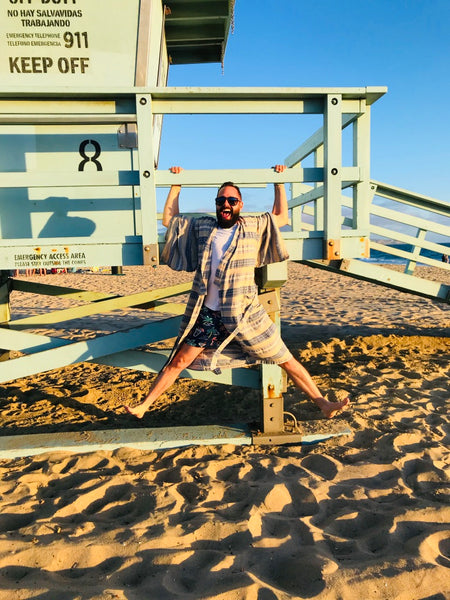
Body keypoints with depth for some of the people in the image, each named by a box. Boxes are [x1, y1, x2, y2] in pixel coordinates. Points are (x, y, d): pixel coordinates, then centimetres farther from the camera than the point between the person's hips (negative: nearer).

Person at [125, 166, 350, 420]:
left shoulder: (253, 227, 7)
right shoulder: (201, 227, 9)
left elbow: (282, 216, 20)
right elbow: (169, 219, 20)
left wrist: (279, 183, 20)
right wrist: (176, 185, 19)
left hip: (246, 314, -1)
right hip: (207, 314, 1)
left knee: (286, 360, 3)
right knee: (178, 362, 7)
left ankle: (324, 404, 14)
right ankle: (144, 406, 24)